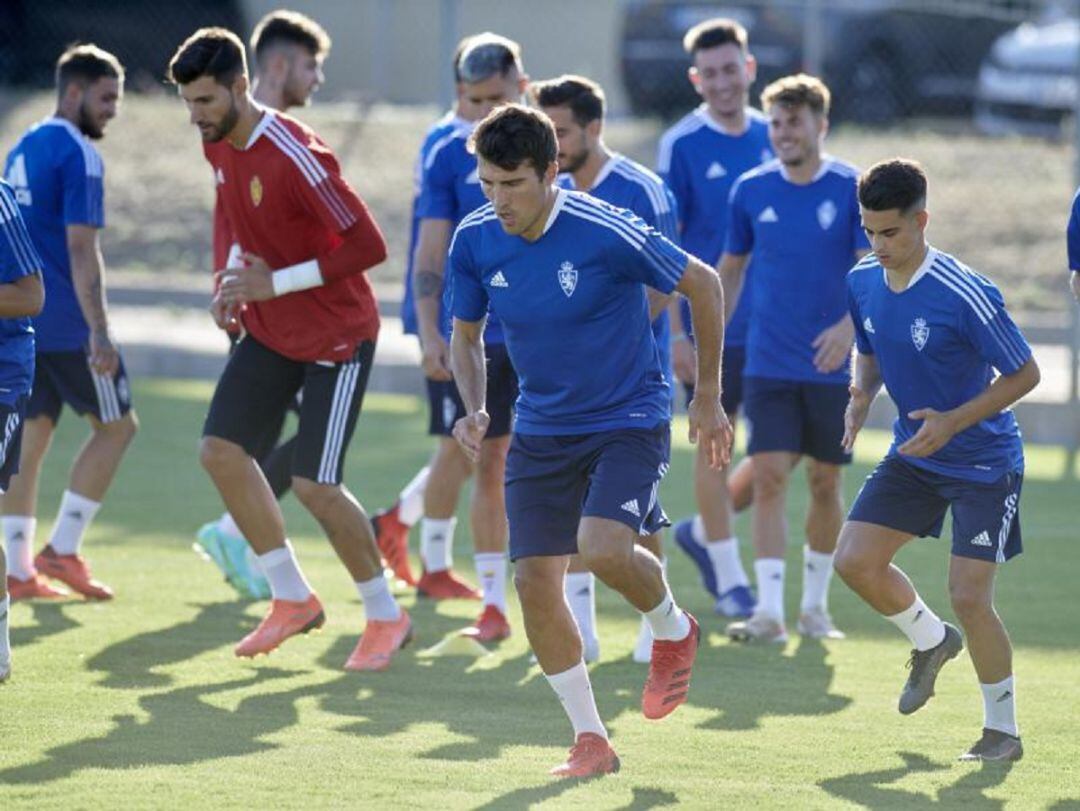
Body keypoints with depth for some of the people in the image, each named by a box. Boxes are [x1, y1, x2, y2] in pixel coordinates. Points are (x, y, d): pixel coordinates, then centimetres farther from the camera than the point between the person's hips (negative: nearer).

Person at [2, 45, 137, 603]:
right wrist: (99, 332, -21)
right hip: (65, 324, -8)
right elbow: (81, 249, -19)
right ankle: (62, 550, 0)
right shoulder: (79, 156, -13)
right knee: (116, 426, 5)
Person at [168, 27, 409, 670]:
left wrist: (275, 283, -24)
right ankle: (293, 598, 12)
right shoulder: (219, 145, -1)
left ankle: (387, 617, 9)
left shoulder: (296, 158, -27)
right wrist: (231, 284, 4)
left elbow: (369, 246, -27)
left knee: (315, 486, -10)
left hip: (336, 338, -8)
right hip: (268, 330, 8)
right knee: (221, 449, -1)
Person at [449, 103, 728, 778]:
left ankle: (674, 630, 9)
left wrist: (709, 398, -1)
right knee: (535, 580, -4)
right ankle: (591, 740, 11)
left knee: (603, 547, -26)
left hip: (630, 418, -5)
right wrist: (475, 409, -10)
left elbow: (704, 284, -8)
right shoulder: (475, 242, -7)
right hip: (542, 430, 5)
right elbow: (466, 335, 10)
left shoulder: (608, 234, -22)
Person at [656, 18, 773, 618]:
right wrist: (674, 332, -13)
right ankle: (730, 580, 13)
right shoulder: (681, 145, -9)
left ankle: (703, 532, 26)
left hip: (774, 322, 5)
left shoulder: (771, 136, 6)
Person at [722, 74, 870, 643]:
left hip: (833, 367, -1)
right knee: (768, 478, -10)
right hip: (768, 363, 1)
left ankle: (815, 605, 23)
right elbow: (730, 269, 15)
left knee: (824, 483, 8)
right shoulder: (751, 191, 3)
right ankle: (770, 612, -13)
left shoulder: (853, 190, -6)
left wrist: (849, 325, -30)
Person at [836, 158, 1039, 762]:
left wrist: (953, 422, -25)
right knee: (855, 560, -5)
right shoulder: (863, 283, -5)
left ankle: (1004, 730, 5)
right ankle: (932, 641, 24)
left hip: (985, 462, -6)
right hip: (913, 454, 6)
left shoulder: (965, 294, -25)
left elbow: (1024, 374, -17)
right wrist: (860, 401, -7)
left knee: (969, 595, -12)